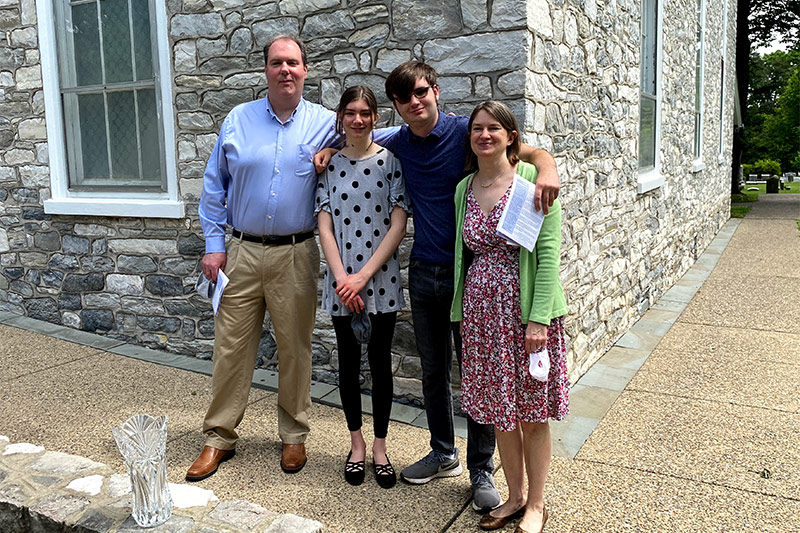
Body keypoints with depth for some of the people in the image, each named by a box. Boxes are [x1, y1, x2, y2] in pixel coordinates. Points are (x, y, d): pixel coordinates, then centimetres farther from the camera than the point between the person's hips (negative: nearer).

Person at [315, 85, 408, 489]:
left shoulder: (390, 161, -1)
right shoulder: (329, 165, 5)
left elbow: (398, 225, -7)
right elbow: (325, 225, 0)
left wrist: (363, 275, -13)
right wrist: (342, 279, -11)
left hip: (381, 279, -2)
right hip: (341, 280, 2)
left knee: (380, 362, 6)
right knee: (349, 362, 10)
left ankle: (379, 446, 22)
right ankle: (356, 443, 27)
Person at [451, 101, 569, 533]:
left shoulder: (532, 180, -9)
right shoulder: (464, 188, 8)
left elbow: (548, 253, -13)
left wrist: (539, 319, -18)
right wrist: (461, 314, 13)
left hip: (525, 308, -5)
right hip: (481, 309, 5)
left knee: (532, 414, 8)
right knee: (497, 409, 13)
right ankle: (515, 495, 33)